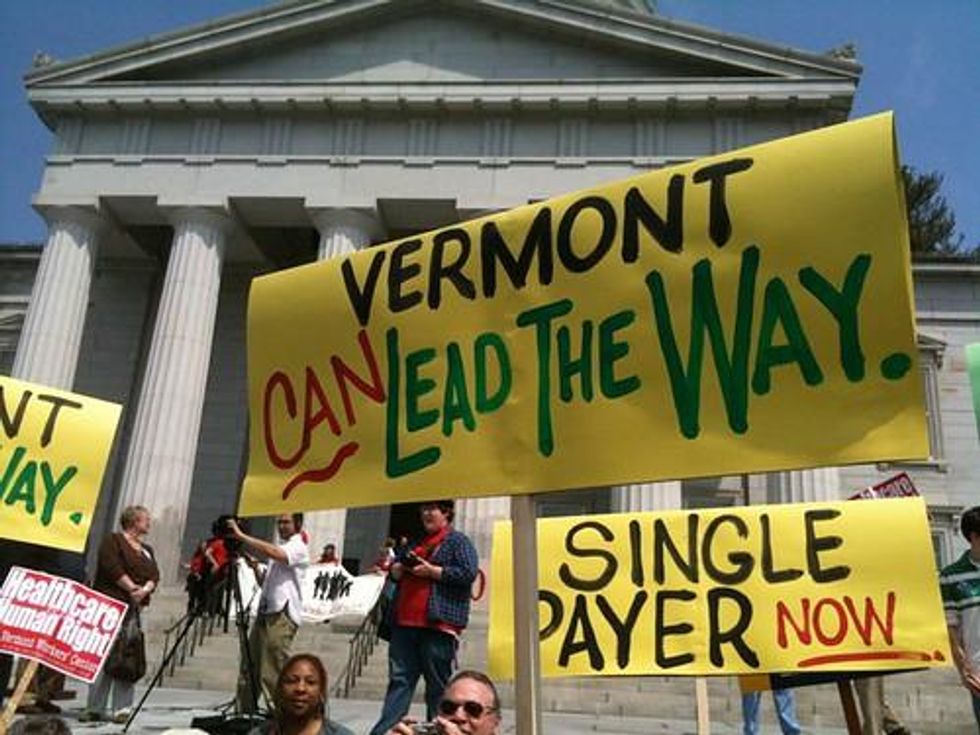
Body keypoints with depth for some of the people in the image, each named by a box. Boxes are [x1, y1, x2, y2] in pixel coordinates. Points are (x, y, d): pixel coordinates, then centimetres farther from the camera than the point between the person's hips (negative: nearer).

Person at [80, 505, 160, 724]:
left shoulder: (147, 550, 22)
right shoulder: (113, 540, 3)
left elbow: (155, 576, 11)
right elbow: (112, 569, -10)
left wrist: (145, 590, -9)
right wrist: (133, 588, -10)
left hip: (136, 608, 6)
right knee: (104, 656, -7)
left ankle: (122, 708, 1)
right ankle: (95, 708, -2)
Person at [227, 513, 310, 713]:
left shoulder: (298, 547, -3)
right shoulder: (279, 547, 24)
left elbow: (274, 552, -24)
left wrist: (241, 536, -24)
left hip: (282, 616, -8)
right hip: (265, 611, 8)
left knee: (273, 672, -10)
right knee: (249, 668, 7)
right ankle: (244, 712, 13)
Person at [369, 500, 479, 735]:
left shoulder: (458, 541, 2)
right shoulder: (416, 542, 24)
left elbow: (469, 573, -12)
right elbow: (394, 572, 31)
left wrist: (430, 571, -13)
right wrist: (397, 569, 6)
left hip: (438, 624, -6)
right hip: (404, 623, 7)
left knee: (438, 685, 0)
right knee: (399, 679, 3)